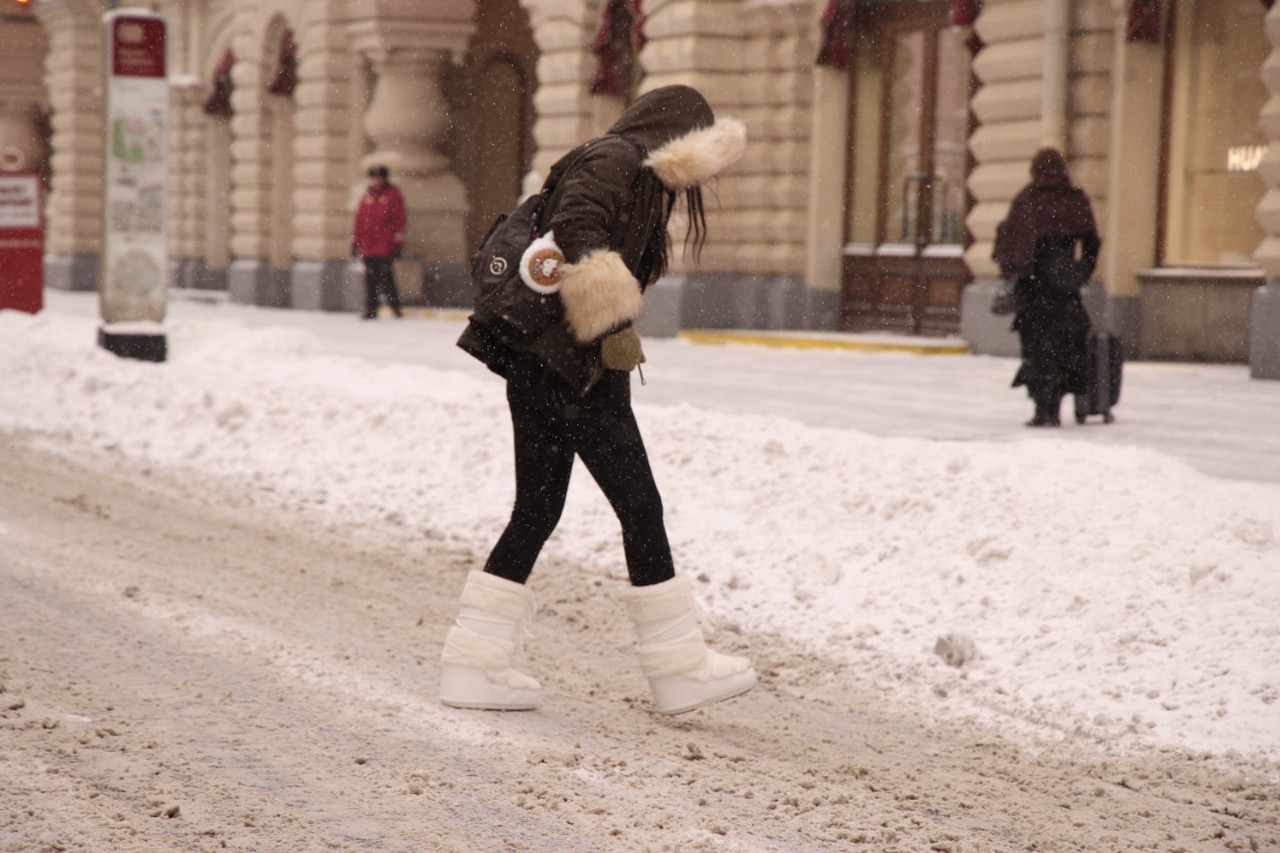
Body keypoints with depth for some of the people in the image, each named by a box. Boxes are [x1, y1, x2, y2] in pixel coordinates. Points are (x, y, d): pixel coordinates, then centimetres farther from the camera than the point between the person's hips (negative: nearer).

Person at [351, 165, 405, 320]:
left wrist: (398, 242, -8)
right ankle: (371, 311, 9)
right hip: (367, 247, 5)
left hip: (385, 247, -5)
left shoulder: (393, 195, 1)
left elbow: (399, 220, -3)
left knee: (386, 277, -9)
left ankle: (395, 307, 0)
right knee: (371, 279, 5)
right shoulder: (366, 196, 16)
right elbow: (359, 219, 17)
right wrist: (355, 241, 14)